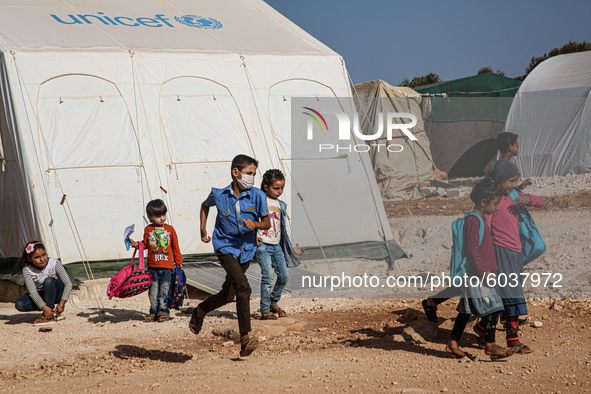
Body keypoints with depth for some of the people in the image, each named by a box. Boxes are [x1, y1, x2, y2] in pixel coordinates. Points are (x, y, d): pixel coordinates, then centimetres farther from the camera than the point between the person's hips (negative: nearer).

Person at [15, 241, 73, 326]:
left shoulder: (54, 263, -20)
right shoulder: (27, 270, -18)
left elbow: (68, 284, -20)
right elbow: (32, 292, -25)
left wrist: (61, 304, -29)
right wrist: (44, 308, -38)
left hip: (57, 293, -2)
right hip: (41, 295, 2)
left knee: (49, 280, -34)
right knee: (19, 304, -24)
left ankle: (49, 317, -27)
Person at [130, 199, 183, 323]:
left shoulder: (170, 229, 6)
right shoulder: (148, 229, 7)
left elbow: (175, 247, 10)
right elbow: (145, 244, 16)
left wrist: (179, 261, 8)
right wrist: (136, 244, -3)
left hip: (167, 266, -1)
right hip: (152, 266, 1)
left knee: (164, 289, -1)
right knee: (153, 290, 4)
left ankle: (164, 312, 7)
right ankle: (154, 312, 11)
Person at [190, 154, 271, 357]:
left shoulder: (257, 196, -5)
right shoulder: (219, 195, -6)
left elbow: (267, 222, 3)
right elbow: (205, 206, 17)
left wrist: (255, 224, -18)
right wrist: (203, 231, 12)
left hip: (246, 250, 4)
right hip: (225, 247, -4)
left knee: (227, 296, 15)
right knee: (243, 287, -24)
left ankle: (200, 311, 44)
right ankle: (245, 338, -24)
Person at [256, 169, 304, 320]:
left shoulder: (281, 205, 14)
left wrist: (291, 246, 21)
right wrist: (253, 236, -14)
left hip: (277, 246, 6)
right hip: (263, 245, -6)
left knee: (284, 275, 4)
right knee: (267, 276, -14)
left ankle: (273, 302, 25)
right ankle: (265, 310, -7)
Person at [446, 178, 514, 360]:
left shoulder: (481, 218, 15)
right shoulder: (473, 221, -17)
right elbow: (472, 250, -21)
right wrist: (485, 272, -21)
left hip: (480, 274, 10)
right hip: (477, 274, -10)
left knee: (467, 309, 12)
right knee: (492, 308, -6)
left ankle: (453, 343, 17)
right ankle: (490, 345, 2)